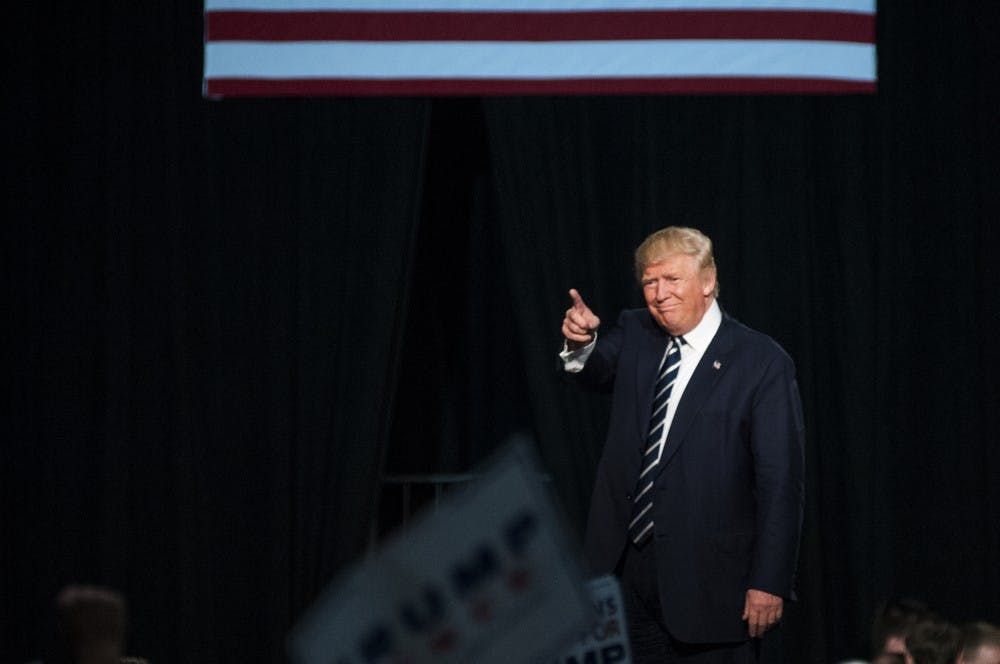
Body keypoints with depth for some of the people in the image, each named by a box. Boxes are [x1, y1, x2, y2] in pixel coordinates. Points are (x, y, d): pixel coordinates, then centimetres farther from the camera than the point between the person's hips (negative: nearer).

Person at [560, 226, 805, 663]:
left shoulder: (762, 363, -5)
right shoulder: (635, 335, 12)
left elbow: (780, 482, -8)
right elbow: (597, 369, -8)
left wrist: (770, 582, -14)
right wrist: (580, 344, -32)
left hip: (707, 581, -5)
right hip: (627, 570, 5)